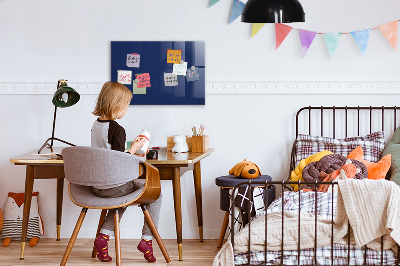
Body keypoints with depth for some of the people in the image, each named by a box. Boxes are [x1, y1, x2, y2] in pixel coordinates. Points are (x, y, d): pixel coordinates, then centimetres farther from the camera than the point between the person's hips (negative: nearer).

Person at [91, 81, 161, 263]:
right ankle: (146, 239, 9)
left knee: (123, 195, 36)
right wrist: (134, 148, -8)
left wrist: (130, 153, 19)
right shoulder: (117, 130, -20)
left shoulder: (96, 125, 6)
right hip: (114, 186, -8)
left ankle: (104, 236, 18)